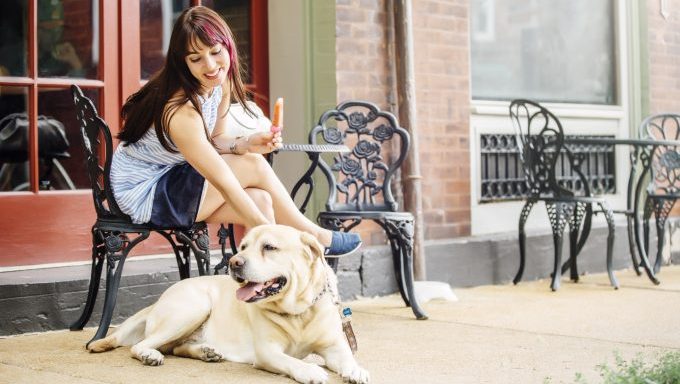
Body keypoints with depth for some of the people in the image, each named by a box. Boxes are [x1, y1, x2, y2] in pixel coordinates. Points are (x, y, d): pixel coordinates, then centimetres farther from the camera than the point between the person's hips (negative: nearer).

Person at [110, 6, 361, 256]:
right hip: (143, 192, -8)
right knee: (253, 166, -16)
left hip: (174, 178, 8)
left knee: (260, 200, -13)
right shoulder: (181, 111, -31)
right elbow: (224, 183, -32)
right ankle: (311, 236, 1)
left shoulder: (221, 83, -5)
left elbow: (215, 139, 7)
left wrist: (247, 144, -16)